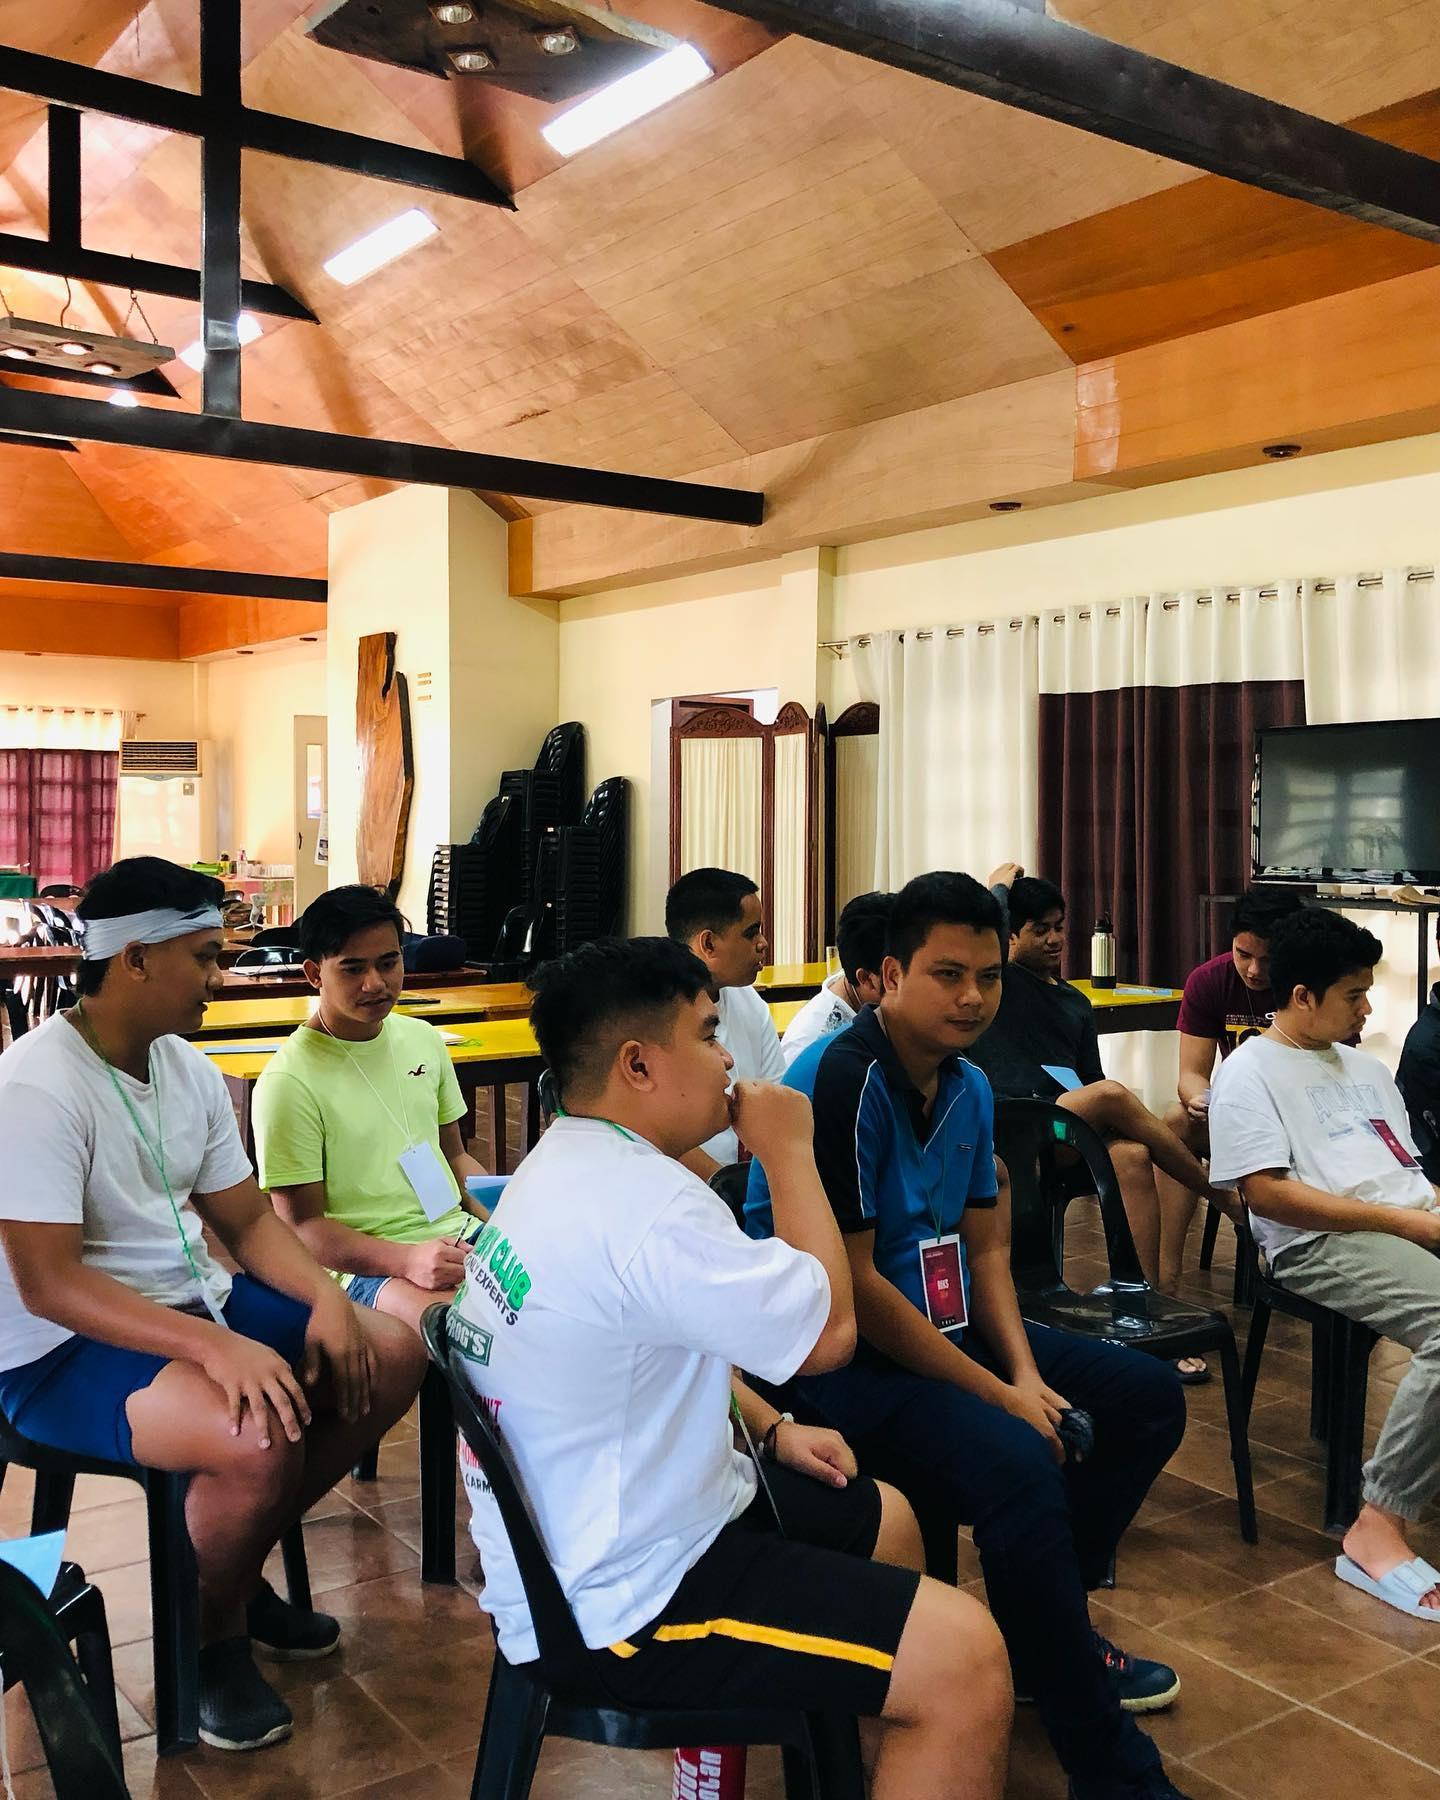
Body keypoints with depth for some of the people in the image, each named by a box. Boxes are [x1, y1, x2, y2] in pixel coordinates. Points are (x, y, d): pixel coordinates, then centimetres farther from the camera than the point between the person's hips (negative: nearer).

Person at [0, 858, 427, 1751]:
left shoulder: (189, 1068, 4)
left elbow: (249, 1218, 10)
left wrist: (325, 1296, -10)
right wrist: (215, 1347, -36)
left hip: (193, 1301, 9)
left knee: (393, 1356, -1)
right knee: (259, 1438, -33)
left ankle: (243, 1566, 14)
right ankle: (215, 1633, -1)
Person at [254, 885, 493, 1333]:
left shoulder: (423, 1040, 13)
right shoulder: (289, 1081, -7)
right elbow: (304, 1226, -8)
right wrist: (407, 1259, -25)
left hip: (457, 1234, 7)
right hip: (366, 1263, -7)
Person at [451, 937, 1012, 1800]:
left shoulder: (568, 1166, 5)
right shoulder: (643, 1202, -28)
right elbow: (829, 1332, -19)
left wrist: (771, 1430, 10)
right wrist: (789, 1148, -11)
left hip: (577, 1537, 11)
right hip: (616, 1607, -11)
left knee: (887, 1521, 24)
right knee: (966, 1659, -15)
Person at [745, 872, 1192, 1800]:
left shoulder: (969, 1087, 6)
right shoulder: (843, 1080, -22)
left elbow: (984, 1249, 12)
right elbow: (847, 1283, -23)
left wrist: (1026, 1372, -5)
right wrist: (998, 1395, -19)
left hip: (941, 1324, 10)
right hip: (840, 1355, -9)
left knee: (1149, 1395, 11)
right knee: (1018, 1464, -32)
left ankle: (1050, 1631, 24)